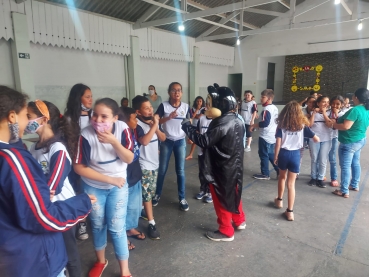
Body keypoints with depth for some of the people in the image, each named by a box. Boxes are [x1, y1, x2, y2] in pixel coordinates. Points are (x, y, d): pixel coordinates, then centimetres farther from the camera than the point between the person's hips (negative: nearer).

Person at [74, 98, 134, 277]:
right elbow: (79, 167, -17)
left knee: (117, 228, 3)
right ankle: (100, 261, 44)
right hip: (93, 187, 0)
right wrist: (109, 179, -19)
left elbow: (129, 159, -15)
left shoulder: (122, 129, -18)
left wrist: (114, 142, -33)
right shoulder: (86, 135, -21)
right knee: (98, 225, 17)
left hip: (118, 186, 0)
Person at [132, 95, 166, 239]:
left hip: (154, 163, 8)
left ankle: (141, 210, 44)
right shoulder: (137, 125, -18)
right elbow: (144, 141, -34)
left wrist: (156, 127, -13)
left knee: (150, 193, 20)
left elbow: (163, 138, 5)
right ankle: (152, 223, 10)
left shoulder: (152, 121, 4)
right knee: (147, 194, 0)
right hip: (144, 166, -7)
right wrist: (154, 125, -28)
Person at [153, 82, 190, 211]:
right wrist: (169, 117, -26)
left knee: (180, 171, 6)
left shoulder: (186, 107, -1)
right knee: (162, 170, 9)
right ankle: (157, 194, 28)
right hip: (166, 141, -1)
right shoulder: (163, 106, -7)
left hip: (180, 141, 1)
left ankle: (182, 198, 18)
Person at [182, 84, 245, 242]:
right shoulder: (237, 121, 5)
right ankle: (239, 221, 43)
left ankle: (226, 232, 22)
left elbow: (204, 141, -25)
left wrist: (187, 126, -15)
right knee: (233, 193, 25)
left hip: (221, 169, -9)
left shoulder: (221, 123, -25)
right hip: (234, 166, 9)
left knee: (221, 199, 7)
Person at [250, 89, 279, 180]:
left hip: (265, 136, -10)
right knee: (271, 154, 19)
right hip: (272, 135, 10)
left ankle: (265, 174, 12)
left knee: (263, 155, 2)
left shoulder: (267, 109, -19)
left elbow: (265, 123, -28)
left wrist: (254, 125, -17)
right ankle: (279, 171, 22)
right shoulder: (275, 108, 11)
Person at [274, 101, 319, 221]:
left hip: (283, 154, 0)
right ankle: (290, 211, 8)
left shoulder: (282, 125, -6)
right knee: (291, 183, 5)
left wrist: (275, 157, 2)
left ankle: (279, 200, 40)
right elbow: (317, 139, 3)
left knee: (282, 177, 25)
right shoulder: (302, 125, -3)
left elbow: (278, 144, -9)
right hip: (295, 155, 0)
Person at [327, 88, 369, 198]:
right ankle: (354, 185, 36)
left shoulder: (355, 110, -25)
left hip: (349, 142, -10)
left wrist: (333, 125, -15)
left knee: (345, 166, -2)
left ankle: (344, 191, 4)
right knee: (355, 163, 22)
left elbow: (346, 126, -30)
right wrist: (337, 120, 14)